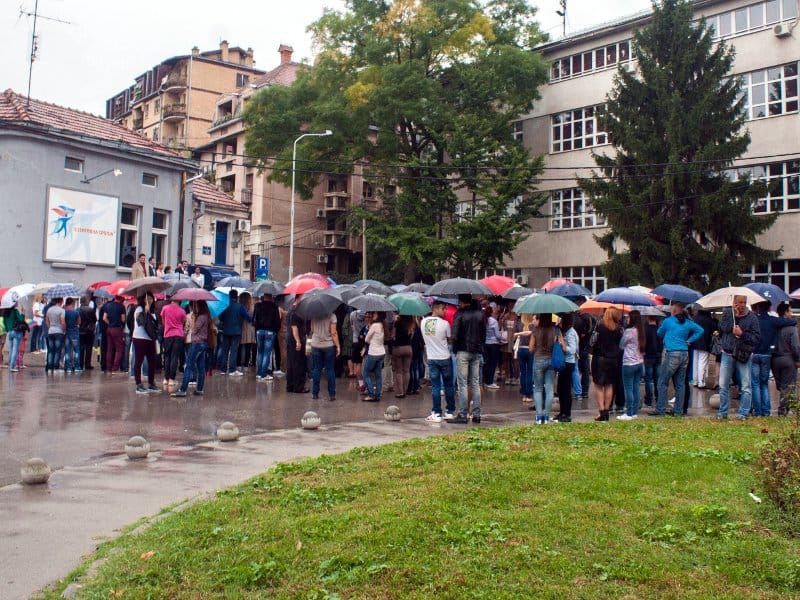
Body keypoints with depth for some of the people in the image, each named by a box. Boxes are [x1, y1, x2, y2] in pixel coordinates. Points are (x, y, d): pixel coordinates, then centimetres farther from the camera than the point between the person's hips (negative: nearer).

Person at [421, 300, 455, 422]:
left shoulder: (423, 322, 1)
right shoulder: (444, 323, -12)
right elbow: (450, 339, -1)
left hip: (431, 358, 3)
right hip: (445, 358, -2)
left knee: (435, 387, 4)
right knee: (448, 386, 11)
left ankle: (436, 414, 2)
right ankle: (450, 411, 17)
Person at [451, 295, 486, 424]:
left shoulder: (460, 314, -9)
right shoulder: (480, 314, 7)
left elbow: (455, 335, -14)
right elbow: (484, 333, 10)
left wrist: (455, 349, 2)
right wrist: (480, 346, 15)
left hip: (463, 351, -5)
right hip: (477, 352, 5)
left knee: (463, 384, -1)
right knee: (475, 383, 9)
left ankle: (462, 415, -1)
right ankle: (476, 414, 10)